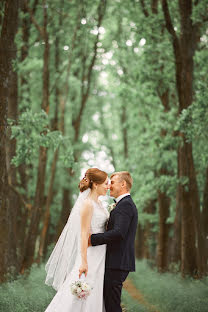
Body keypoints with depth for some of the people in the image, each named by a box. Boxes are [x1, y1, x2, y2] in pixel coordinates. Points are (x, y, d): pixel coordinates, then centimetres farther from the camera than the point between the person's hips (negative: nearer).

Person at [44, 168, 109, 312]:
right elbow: (84, 234, -18)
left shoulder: (99, 203, 12)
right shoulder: (87, 204, -15)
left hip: (101, 256, 9)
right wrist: (84, 261, -21)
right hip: (91, 254, -9)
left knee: (95, 295, 11)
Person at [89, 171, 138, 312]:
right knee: (109, 300, 13)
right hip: (117, 262, 10)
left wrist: (92, 239, -21)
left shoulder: (125, 205, -13)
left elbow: (118, 233, -25)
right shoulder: (127, 204, 20)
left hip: (117, 263, -10)